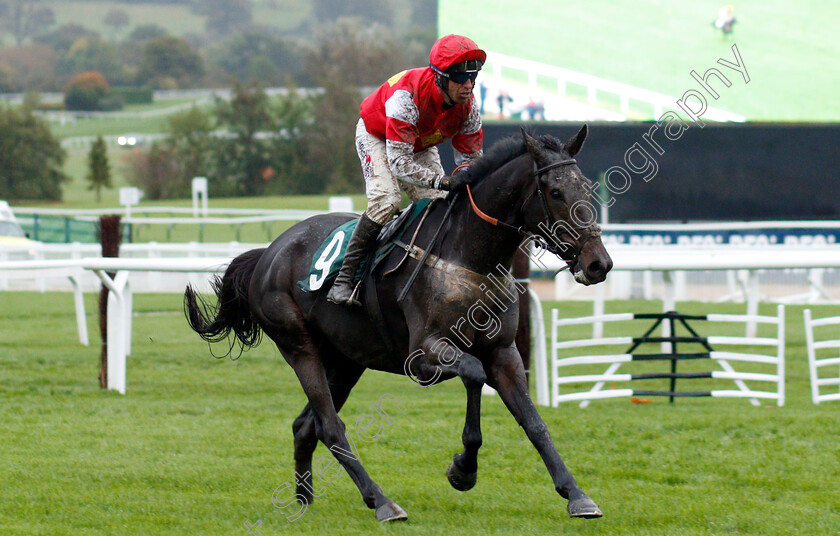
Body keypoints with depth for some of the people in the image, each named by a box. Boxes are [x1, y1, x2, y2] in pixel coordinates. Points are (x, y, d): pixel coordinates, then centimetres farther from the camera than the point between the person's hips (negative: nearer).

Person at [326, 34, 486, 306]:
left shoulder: (467, 105, -24)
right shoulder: (408, 96, -43)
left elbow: (471, 159, -12)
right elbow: (398, 161, -44)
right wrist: (444, 181, -54)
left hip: (421, 146, 6)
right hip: (376, 136, -6)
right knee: (386, 199, -27)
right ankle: (344, 277, -24)